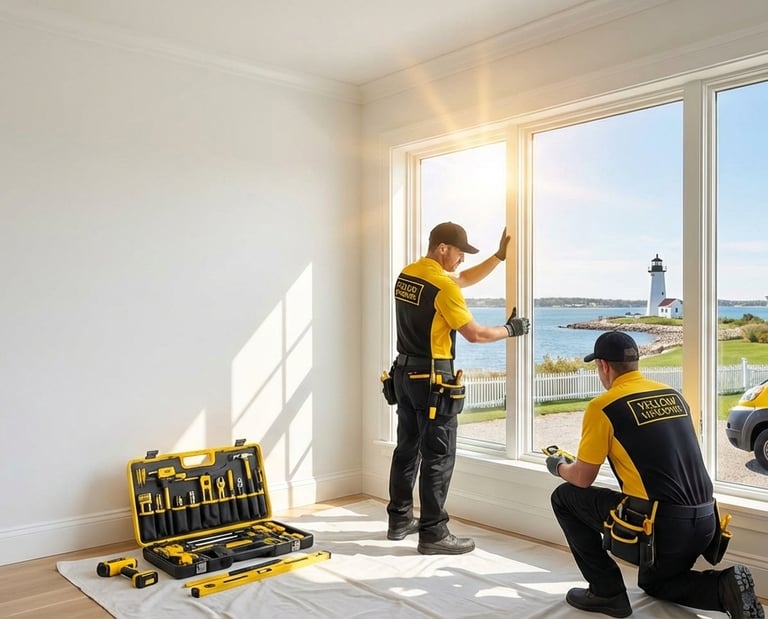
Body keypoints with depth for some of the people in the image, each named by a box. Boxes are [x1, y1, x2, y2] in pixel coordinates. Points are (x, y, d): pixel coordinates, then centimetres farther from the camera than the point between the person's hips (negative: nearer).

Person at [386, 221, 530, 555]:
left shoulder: (407, 274, 9)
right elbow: (475, 334, -14)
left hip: (405, 373, 9)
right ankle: (433, 533, 5)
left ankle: (400, 520, 26)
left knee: (407, 449, 16)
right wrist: (510, 329, 2)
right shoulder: (443, 286, -19)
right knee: (438, 457, -1)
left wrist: (500, 255, 19)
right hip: (432, 379, -9)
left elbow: (464, 279, 20)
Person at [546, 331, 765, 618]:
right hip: (705, 521, 8)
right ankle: (726, 588, 7)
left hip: (659, 522, -7)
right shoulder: (673, 395, 11)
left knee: (565, 498, 11)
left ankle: (607, 593, 12)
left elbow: (582, 479, -1)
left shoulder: (603, 406, -8)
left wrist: (559, 467, 21)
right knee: (655, 583, 33)